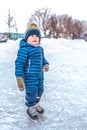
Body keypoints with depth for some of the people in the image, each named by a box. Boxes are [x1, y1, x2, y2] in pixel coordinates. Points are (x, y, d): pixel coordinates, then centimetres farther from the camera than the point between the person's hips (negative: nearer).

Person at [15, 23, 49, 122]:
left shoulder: (40, 49, 6)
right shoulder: (24, 49, -21)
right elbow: (19, 63, -21)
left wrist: (46, 64, -1)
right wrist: (19, 77, -25)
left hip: (40, 75, 8)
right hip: (30, 76, -8)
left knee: (40, 90, 22)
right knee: (31, 92, 4)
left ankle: (36, 104, 49)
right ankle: (31, 109, 30)